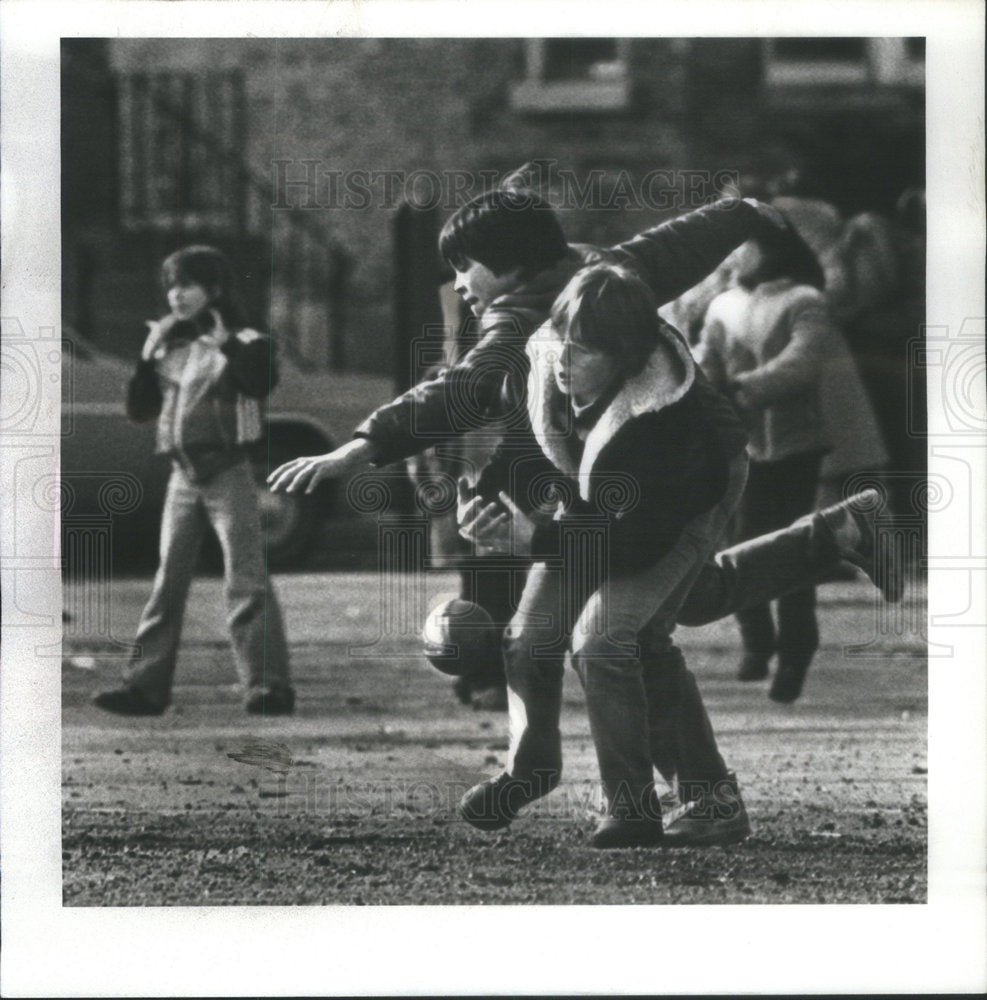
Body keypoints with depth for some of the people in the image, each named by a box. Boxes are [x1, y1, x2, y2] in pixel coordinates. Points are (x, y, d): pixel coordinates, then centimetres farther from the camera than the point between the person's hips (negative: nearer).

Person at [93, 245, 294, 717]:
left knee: (246, 582, -11)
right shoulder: (171, 349, 15)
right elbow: (138, 409, 13)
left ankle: (268, 686, -13)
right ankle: (145, 687, 6)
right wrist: (147, 358, 2)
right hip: (183, 476, 6)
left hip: (227, 471, -6)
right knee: (167, 584, 6)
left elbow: (263, 381, -22)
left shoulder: (243, 343, -3)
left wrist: (226, 343, -22)